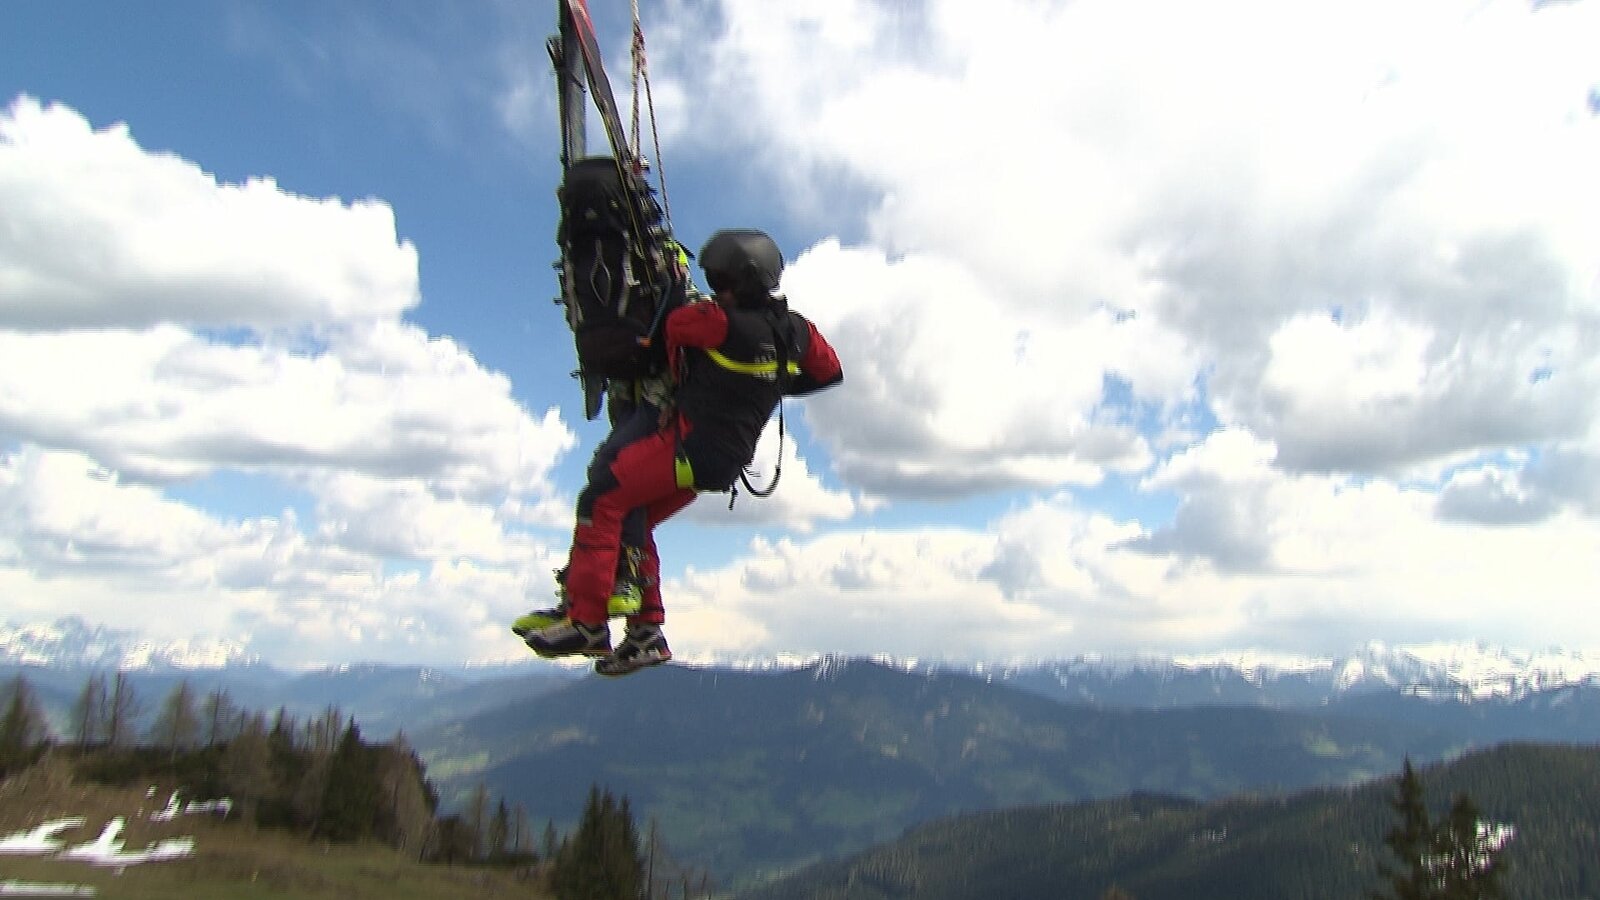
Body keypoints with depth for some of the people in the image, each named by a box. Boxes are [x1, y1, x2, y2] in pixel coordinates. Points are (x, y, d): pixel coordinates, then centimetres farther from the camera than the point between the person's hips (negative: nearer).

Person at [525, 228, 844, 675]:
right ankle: (647, 633, 18)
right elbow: (830, 371, 19)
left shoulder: (725, 322, -19)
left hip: (689, 444, -9)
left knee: (600, 502, -4)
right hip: (725, 460, 9)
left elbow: (674, 323, -3)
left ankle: (587, 623, -7)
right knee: (635, 520, 19)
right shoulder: (796, 329, 4)